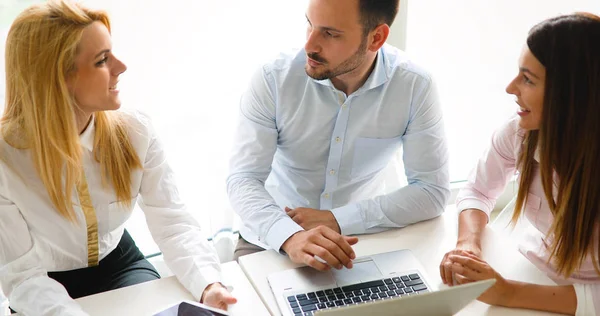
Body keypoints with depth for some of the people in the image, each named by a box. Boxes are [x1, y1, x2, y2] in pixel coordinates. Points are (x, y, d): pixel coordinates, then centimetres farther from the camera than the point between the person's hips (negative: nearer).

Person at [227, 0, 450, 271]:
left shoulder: (415, 86, -15)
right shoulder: (273, 79, -16)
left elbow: (432, 191, -12)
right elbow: (244, 178, -18)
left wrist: (338, 220, -20)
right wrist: (290, 236, -37)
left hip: (363, 238, 1)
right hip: (275, 238, 0)